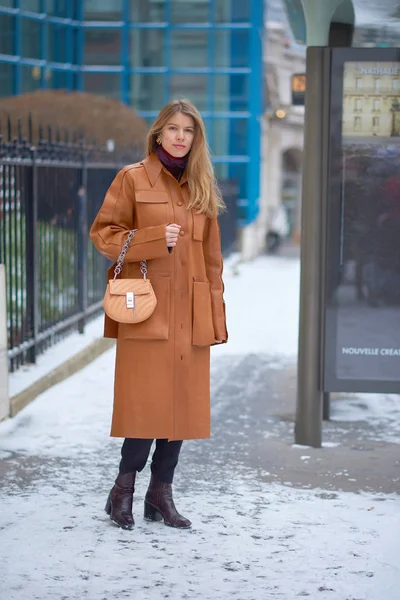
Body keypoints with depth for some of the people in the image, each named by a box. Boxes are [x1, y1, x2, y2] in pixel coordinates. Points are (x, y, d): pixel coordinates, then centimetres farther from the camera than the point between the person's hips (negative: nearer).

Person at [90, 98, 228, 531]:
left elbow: (212, 258, 16)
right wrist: (154, 240, -13)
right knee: (148, 402, -9)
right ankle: (124, 489, 7)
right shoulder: (133, 179, 3)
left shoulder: (201, 188, 15)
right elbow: (103, 234, 0)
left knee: (183, 404, 3)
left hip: (190, 316, 5)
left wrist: (215, 314, 10)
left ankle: (161, 494, 13)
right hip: (147, 311, -4)